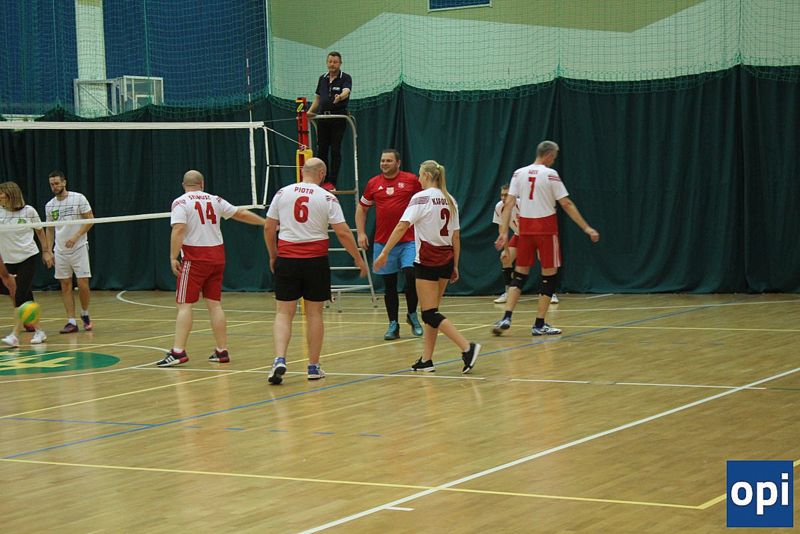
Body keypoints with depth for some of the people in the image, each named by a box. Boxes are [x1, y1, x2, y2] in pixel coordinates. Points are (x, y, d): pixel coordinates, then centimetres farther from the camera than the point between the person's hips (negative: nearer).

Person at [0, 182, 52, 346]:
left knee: (20, 297, -11)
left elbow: (40, 231, 8)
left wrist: (46, 251, 9)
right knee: (25, 298, 7)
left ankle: (15, 335, -13)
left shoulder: (28, 211, -4)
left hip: (28, 258, -3)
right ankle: (38, 331, 18)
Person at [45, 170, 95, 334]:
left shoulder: (78, 198, -6)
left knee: (83, 284, -8)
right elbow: (49, 230, 15)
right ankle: (71, 322, 3)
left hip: (79, 248, -4)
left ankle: (85, 314, 16)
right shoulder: (49, 206, 8)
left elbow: (90, 220, -7)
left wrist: (75, 237, -17)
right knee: (65, 286, 1)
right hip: (60, 251, 4)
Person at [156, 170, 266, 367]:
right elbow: (242, 214, 20)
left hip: (194, 258, -5)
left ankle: (178, 351, -12)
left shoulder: (181, 202, -3)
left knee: (184, 305, -4)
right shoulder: (215, 200, 11)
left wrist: (173, 257, -15)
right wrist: (266, 223, 32)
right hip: (217, 256, 5)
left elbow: (178, 230, -16)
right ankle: (222, 351, 13)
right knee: (214, 304, 10)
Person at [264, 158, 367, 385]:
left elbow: (269, 227, 6)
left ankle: (279, 360, -15)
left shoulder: (282, 193, 3)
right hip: (315, 260, -1)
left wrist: (273, 256, 19)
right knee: (314, 314, 10)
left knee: (283, 313, 4)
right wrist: (358, 259, 5)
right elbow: (343, 232, -5)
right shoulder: (327, 198, -3)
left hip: (287, 260, 1)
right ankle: (314, 367, 15)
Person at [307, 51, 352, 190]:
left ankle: (332, 183, -1)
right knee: (321, 150, 5)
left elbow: (346, 91, -25)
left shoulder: (345, 78, -5)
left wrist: (340, 97, -47)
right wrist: (310, 111, 8)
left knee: (335, 150, -4)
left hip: (338, 118, -5)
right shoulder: (322, 78, 13)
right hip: (323, 117, 5)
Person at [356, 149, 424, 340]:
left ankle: (412, 315, 8)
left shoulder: (411, 180, -1)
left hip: (409, 240, -2)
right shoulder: (373, 184, 6)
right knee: (389, 285, 5)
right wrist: (361, 233, 7)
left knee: (411, 276, -15)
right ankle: (393, 325, 13)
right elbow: (361, 208, 17)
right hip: (383, 243, 2)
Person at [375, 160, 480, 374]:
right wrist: (455, 266, 16)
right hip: (446, 260, 7)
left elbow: (402, 226, -19)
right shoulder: (449, 201, 10)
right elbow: (456, 236, 12)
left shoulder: (421, 198, -10)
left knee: (430, 314, -6)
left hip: (427, 261, -7)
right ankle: (426, 360, 13)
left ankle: (467, 347, -21)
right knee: (431, 312, 14)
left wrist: (385, 252, -19)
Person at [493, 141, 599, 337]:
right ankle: (539, 325, 3)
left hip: (525, 228, 5)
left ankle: (506, 318, -1)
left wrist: (504, 232, 2)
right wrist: (586, 228, -5)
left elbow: (508, 205, 1)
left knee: (520, 273, 12)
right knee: (549, 275, 5)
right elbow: (567, 205, -9)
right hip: (546, 228, -4)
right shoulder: (550, 174, -7)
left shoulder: (519, 174, 5)